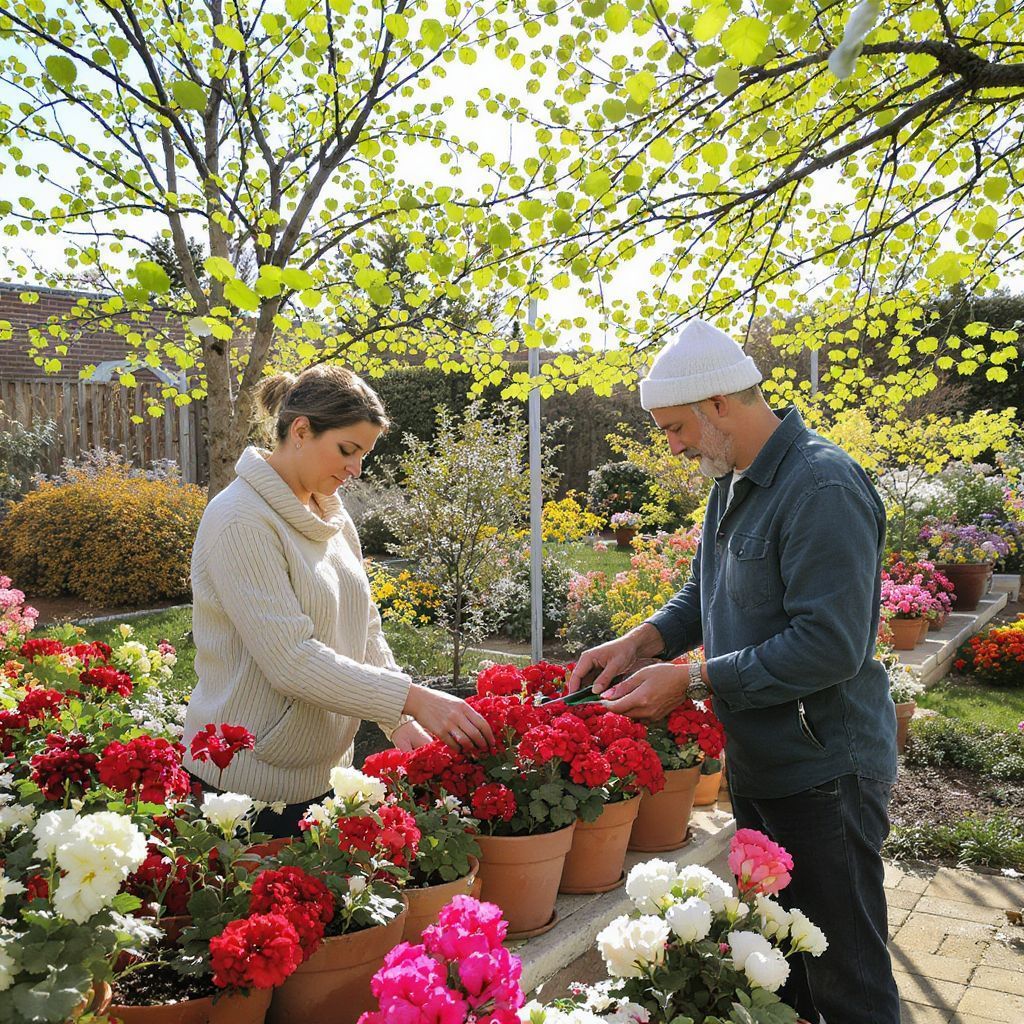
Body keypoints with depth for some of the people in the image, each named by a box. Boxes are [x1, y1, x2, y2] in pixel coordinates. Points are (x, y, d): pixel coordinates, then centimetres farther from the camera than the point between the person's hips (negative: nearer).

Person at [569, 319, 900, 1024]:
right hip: (758, 767, 9)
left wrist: (692, 681, -23)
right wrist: (641, 642, 1)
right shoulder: (734, 484, 9)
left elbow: (830, 644, -27)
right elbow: (704, 594, 19)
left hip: (824, 774, -9)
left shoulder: (822, 487, -22)